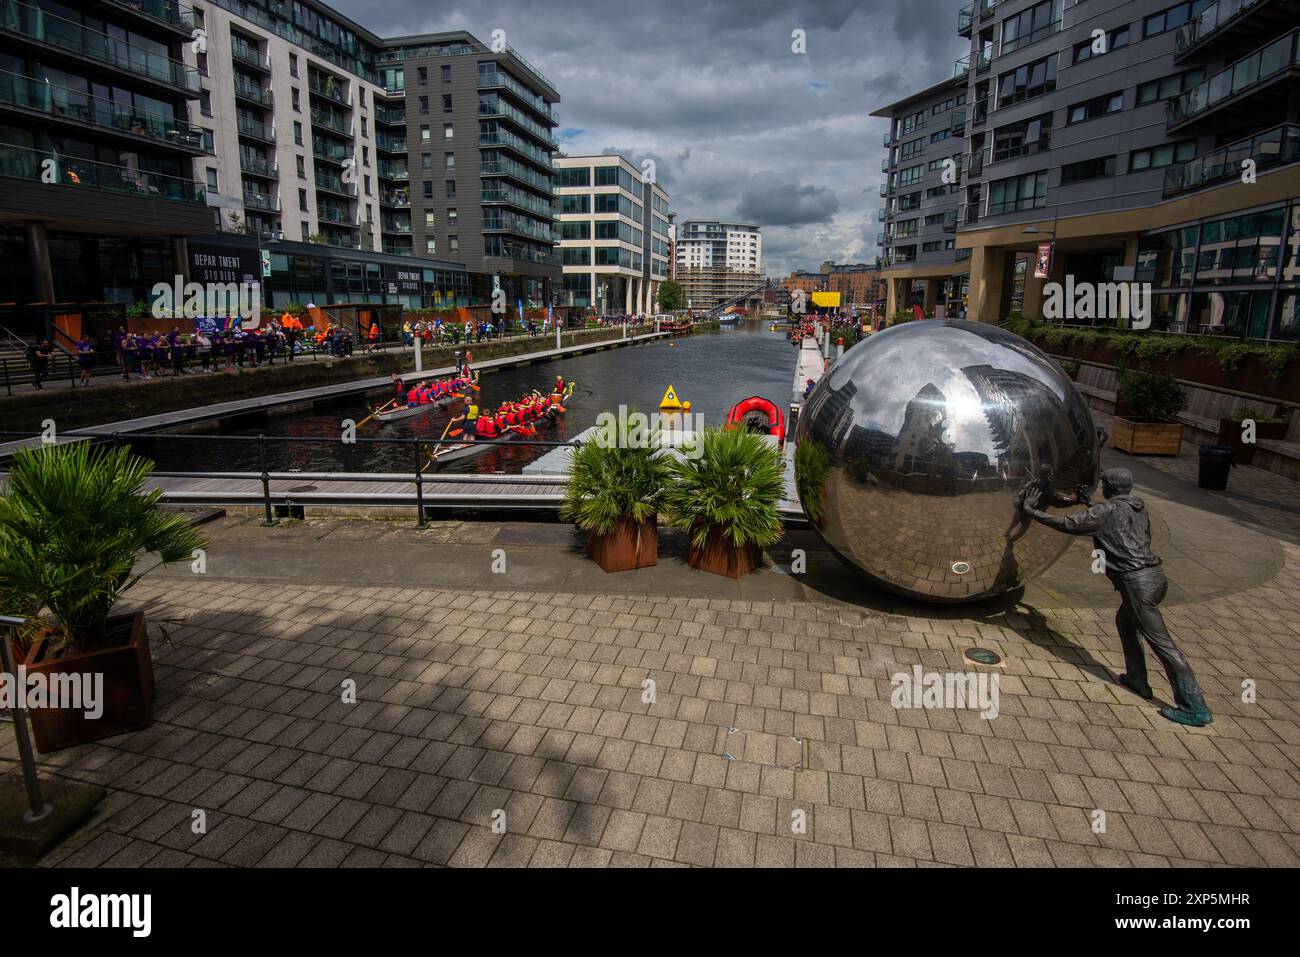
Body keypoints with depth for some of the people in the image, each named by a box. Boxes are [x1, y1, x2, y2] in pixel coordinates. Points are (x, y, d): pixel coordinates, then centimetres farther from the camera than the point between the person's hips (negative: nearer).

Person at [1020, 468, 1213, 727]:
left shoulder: (1107, 510, -6)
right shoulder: (1137, 506, 16)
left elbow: (1066, 524, -8)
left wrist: (1032, 511, 0)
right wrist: (1090, 504, 34)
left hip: (1137, 581, -9)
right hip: (1155, 575, 9)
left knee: (1161, 642, -6)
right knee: (1125, 620, 27)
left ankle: (1195, 707, -4)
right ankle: (1136, 679, 31)